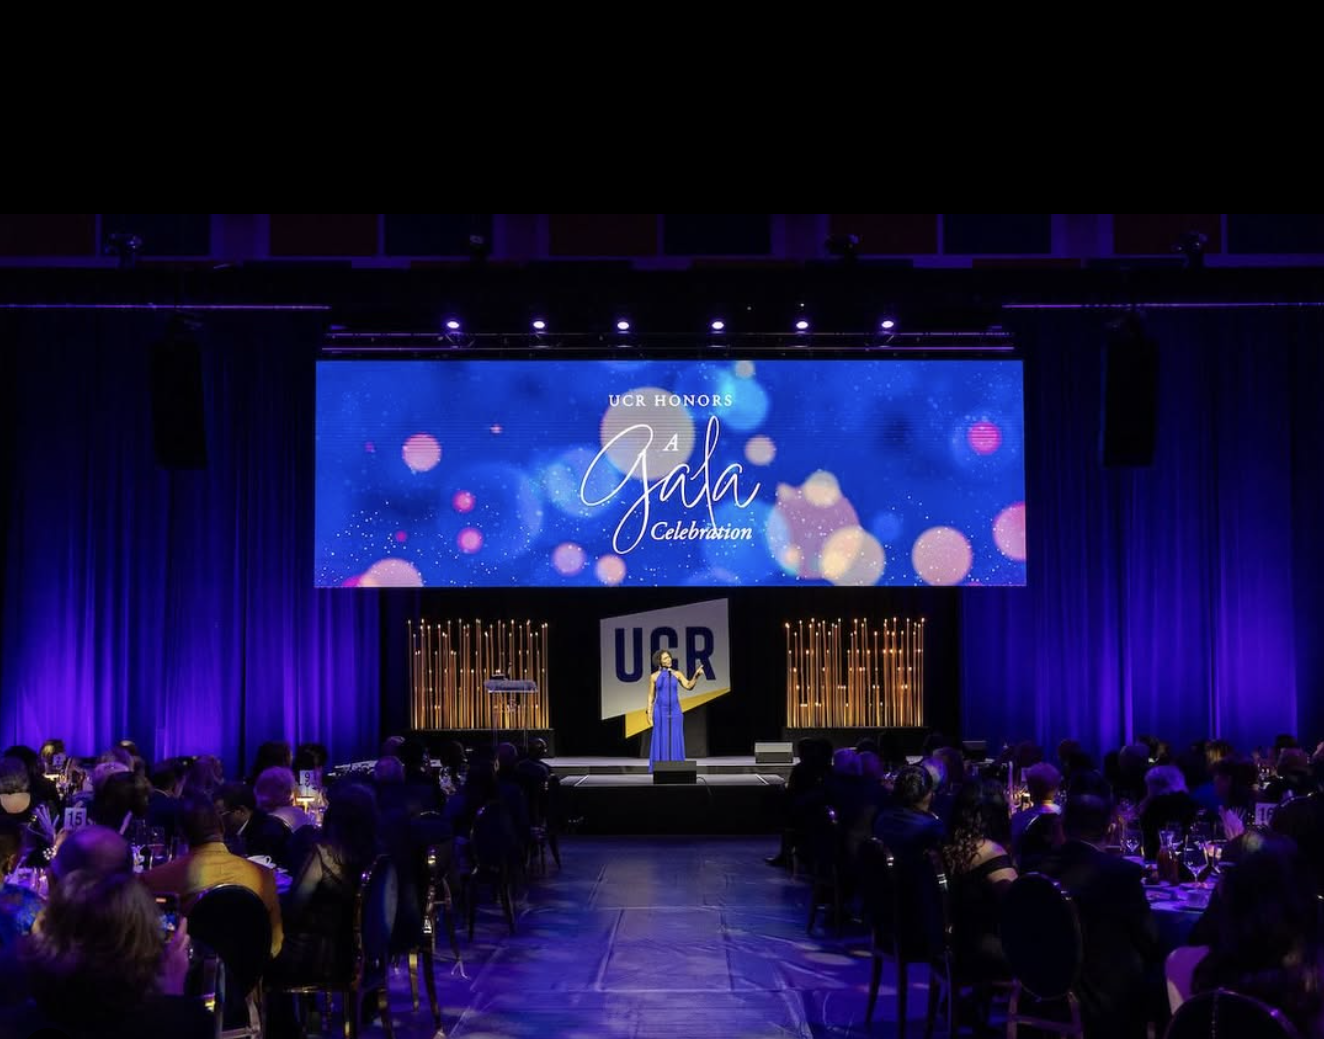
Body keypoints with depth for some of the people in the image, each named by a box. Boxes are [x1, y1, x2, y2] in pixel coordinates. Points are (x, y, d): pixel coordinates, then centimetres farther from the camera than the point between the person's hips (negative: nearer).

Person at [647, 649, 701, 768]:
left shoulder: (677, 674, 4)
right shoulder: (654, 676, 1)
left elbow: (689, 686, -9)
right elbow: (651, 696, 5)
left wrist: (696, 675, -25)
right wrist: (649, 713, -3)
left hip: (675, 711, 1)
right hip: (660, 711, -1)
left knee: (675, 739, 0)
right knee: (660, 739, -3)